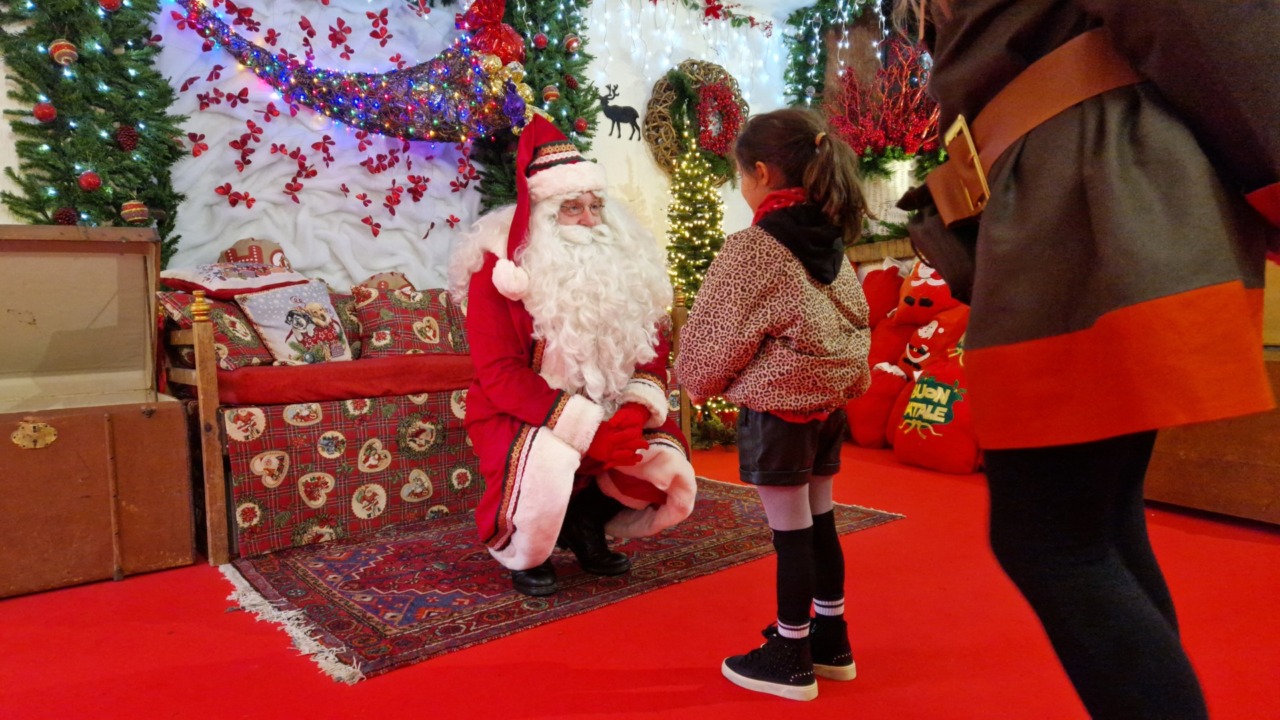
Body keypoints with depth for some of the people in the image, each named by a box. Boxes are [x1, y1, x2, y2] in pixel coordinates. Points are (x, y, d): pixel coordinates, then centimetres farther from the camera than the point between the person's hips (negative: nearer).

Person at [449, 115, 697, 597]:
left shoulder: (625, 260, 1)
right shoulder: (501, 267, -14)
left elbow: (653, 346, 0)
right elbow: (499, 375, -20)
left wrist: (635, 412, -21)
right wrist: (587, 430, -29)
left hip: (612, 417, 5)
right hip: (521, 415, -5)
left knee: (673, 480, -11)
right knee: (551, 463, -36)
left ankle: (587, 523, 19)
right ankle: (522, 556, -1)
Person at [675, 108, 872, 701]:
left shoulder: (751, 248, -16)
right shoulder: (829, 241, 7)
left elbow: (717, 336, -13)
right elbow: (855, 323, 11)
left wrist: (695, 380, 5)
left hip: (776, 407, -8)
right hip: (828, 401, 8)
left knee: (790, 534, 3)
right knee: (819, 524, 18)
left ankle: (790, 659, 19)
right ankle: (830, 641, 34)